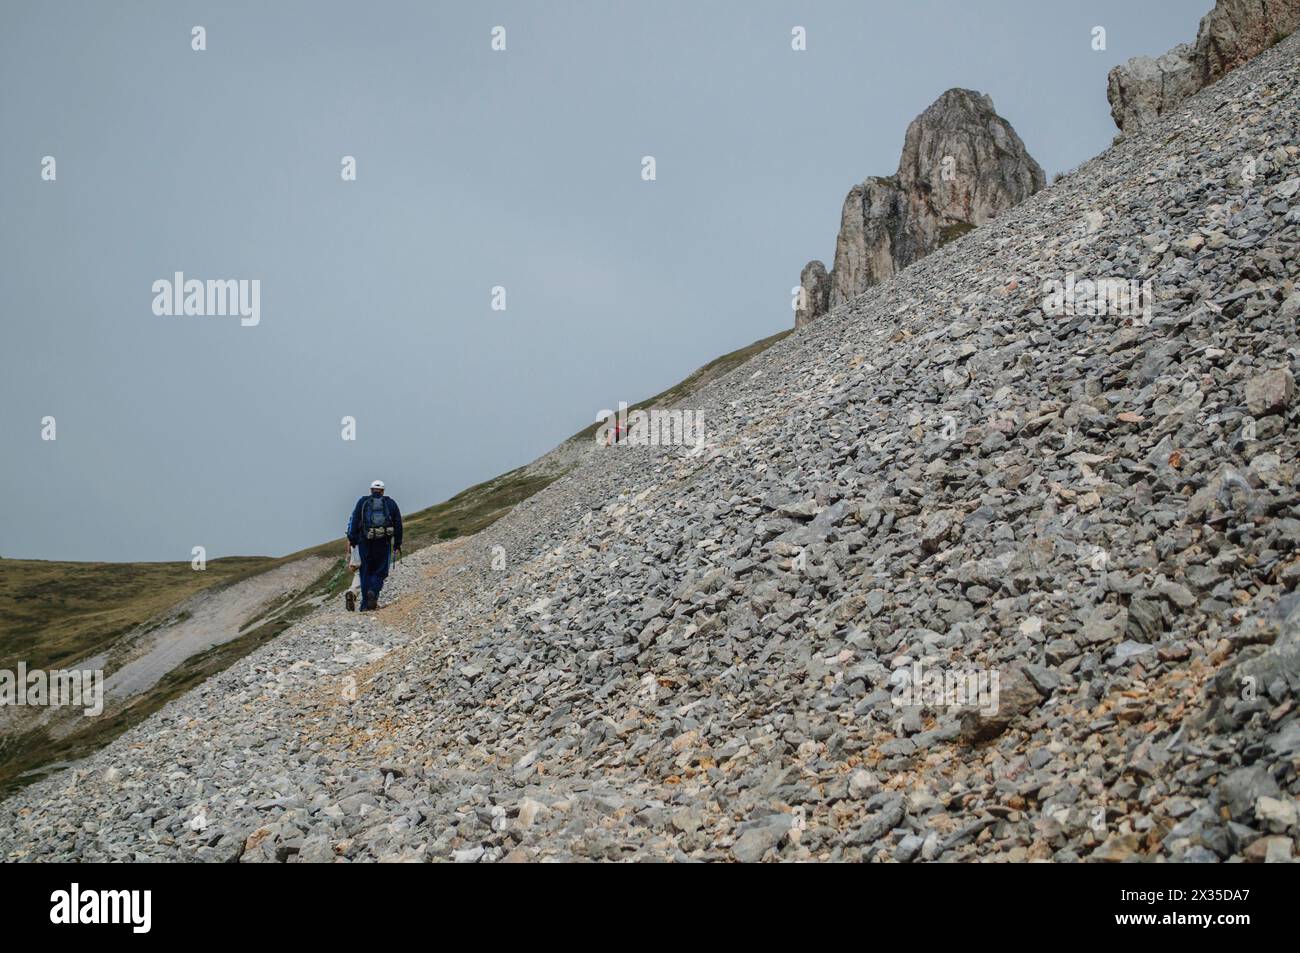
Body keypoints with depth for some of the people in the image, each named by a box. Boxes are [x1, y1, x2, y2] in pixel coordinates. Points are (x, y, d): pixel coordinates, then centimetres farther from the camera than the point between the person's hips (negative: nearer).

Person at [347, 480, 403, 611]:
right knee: (380, 571, 8)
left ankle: (365, 604, 6)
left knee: (366, 572, 10)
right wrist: (397, 545, 14)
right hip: (383, 542, 0)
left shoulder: (362, 502, 9)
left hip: (365, 541, 0)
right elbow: (398, 525, 10)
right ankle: (373, 592, -21)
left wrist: (352, 540, 0)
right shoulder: (391, 503, 11)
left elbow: (354, 521, 0)